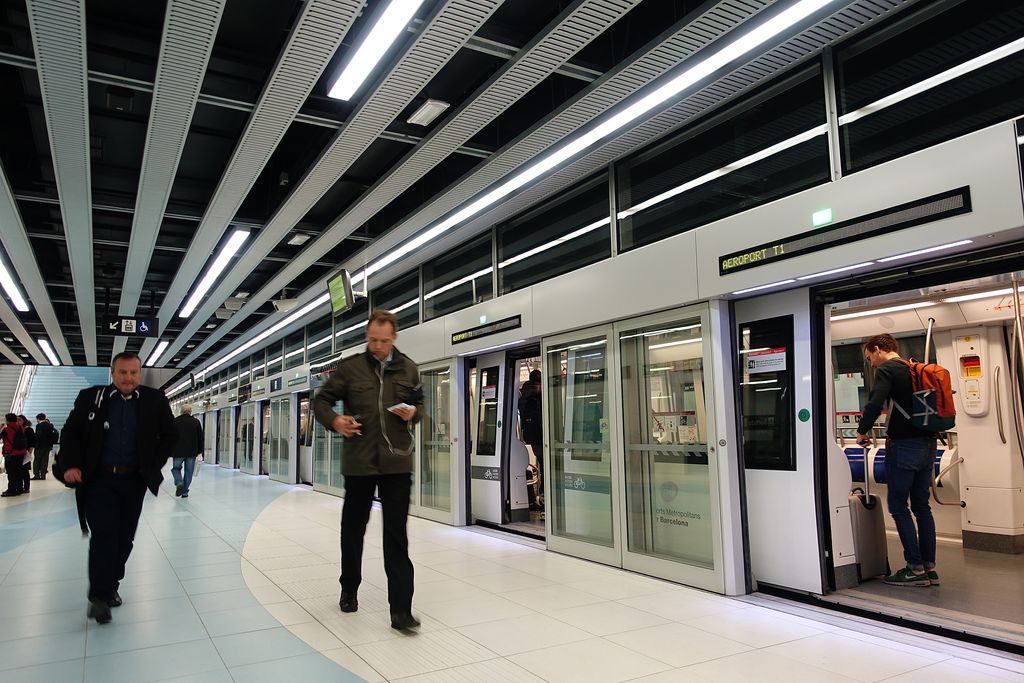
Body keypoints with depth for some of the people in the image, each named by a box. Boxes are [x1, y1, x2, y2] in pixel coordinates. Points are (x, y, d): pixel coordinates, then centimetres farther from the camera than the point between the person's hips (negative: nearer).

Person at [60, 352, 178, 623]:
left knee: (124, 538, 10)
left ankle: (111, 587, 28)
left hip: (134, 481, 2)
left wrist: (155, 464, 1)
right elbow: (70, 432, 5)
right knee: (104, 534, -10)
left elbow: (170, 435, 8)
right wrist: (71, 465, -7)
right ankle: (99, 596, 3)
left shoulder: (155, 400, 0)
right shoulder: (90, 397, -1)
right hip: (99, 479, -2)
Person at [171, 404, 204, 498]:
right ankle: (185, 492, 7)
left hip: (178, 451, -1)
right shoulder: (196, 422, 2)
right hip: (192, 452, 1)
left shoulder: (175, 421, 0)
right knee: (188, 471, 8)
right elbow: (201, 438, 5)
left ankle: (179, 483, -10)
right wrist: (199, 451, 13)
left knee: (176, 468, 15)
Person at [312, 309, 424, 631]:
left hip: (397, 462, 0)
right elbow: (321, 400, 7)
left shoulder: (408, 369, 6)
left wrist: (413, 413, -6)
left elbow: (419, 402, 17)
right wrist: (334, 420, -13)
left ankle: (401, 610, 1)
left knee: (397, 535, -2)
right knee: (353, 529, 16)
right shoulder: (350, 367, 1)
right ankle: (349, 590, 38)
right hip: (359, 462, 0)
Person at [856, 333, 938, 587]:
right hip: (927, 443, 8)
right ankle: (929, 568, 17)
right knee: (921, 506, 13)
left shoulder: (886, 370, -9)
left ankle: (916, 569, 2)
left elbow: (875, 403, -23)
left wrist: (862, 431, -9)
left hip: (904, 446, -8)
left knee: (898, 507, 0)